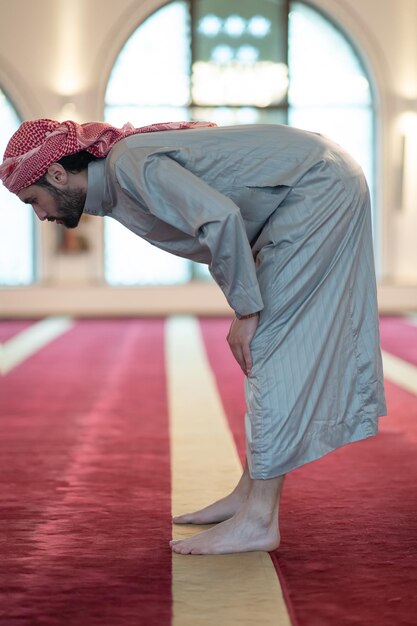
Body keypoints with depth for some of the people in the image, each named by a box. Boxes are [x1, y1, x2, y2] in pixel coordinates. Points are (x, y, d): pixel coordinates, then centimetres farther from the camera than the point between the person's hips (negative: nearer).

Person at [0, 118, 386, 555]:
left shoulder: (128, 162, -20)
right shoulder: (118, 192, 9)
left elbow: (221, 218, -33)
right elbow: (220, 224, 15)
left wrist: (246, 311, -24)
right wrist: (248, 307, 5)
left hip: (322, 187, -10)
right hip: (324, 187, 10)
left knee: (270, 348, -11)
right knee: (268, 350, 10)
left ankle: (259, 521, -9)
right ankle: (249, 495, 17)